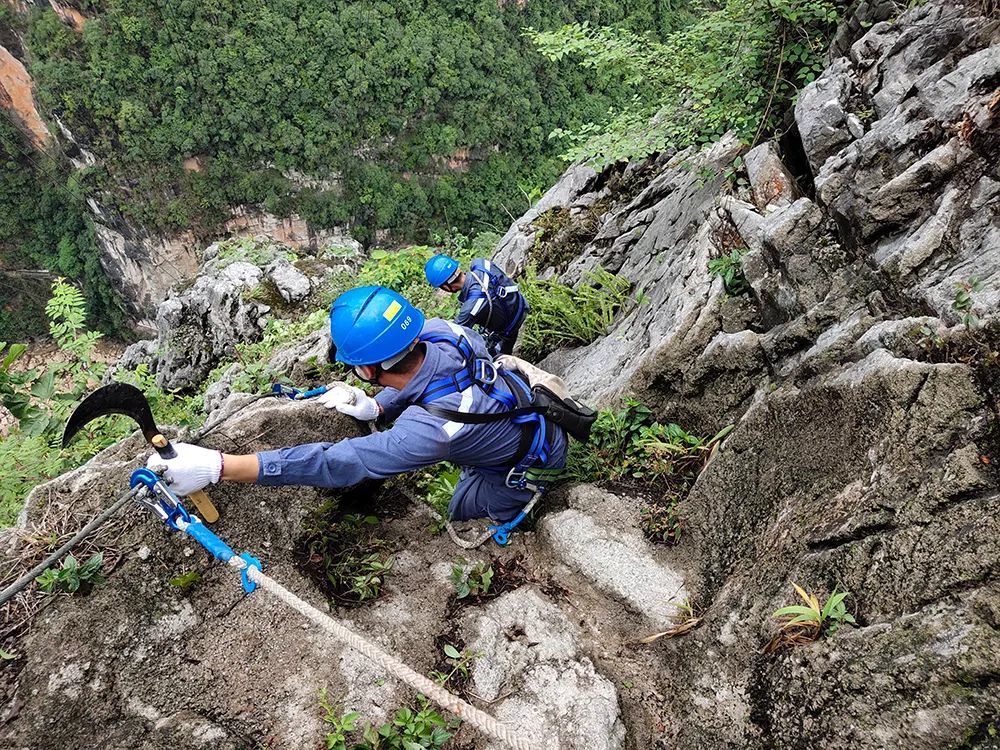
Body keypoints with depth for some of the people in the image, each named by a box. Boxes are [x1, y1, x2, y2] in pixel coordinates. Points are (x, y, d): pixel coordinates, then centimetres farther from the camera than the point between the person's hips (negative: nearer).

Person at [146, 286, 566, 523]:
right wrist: (375, 407, -24)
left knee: (458, 512, 13)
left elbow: (335, 464, -44)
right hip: (526, 400, 6)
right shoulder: (436, 331, -25)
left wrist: (217, 466, -46)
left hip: (532, 462, -6)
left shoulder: (433, 427, -44)